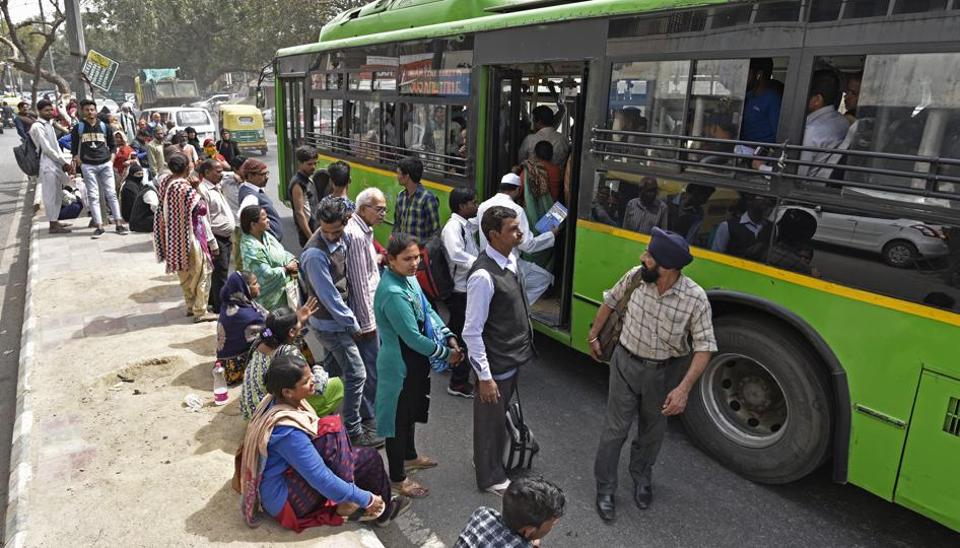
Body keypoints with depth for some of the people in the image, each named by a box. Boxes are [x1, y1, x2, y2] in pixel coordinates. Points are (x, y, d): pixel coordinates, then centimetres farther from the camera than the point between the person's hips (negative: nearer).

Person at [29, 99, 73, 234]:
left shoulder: (49, 125, 17)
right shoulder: (37, 127, -10)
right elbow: (47, 148, -15)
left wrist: (63, 163, 5)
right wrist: (64, 162, -11)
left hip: (56, 164, 9)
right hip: (47, 165, -9)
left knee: (57, 194, 13)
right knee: (51, 195, -6)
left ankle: (55, 221, 22)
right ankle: (53, 225, -2)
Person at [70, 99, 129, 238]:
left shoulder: (104, 126, 8)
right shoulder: (78, 128, 4)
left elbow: (113, 145, 16)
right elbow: (74, 148, 8)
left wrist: (111, 160, 4)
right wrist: (79, 162, -2)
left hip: (105, 164, 1)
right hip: (88, 166, -1)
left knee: (111, 194, 0)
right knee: (93, 196, -1)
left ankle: (119, 224, 3)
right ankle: (99, 226, 0)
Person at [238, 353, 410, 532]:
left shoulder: (279, 401, -6)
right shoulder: (288, 430, -33)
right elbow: (321, 478, -29)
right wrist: (365, 499, -19)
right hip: (284, 500, -9)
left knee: (370, 457, 4)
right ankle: (347, 504, -6)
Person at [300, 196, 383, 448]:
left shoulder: (339, 240, -2)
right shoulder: (315, 254, -27)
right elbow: (328, 296, -23)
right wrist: (352, 324, -15)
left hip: (337, 319, 8)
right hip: (330, 323, -8)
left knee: (334, 368, 21)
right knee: (356, 374, -4)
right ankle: (353, 432, 9)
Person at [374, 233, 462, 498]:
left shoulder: (408, 277, -1)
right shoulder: (392, 293, -30)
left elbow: (428, 310, 8)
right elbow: (412, 337, -27)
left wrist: (450, 338, -4)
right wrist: (446, 354, -15)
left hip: (414, 360, 9)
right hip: (399, 365, -9)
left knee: (411, 411, 26)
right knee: (399, 418, 7)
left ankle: (409, 456, 48)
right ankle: (397, 478, 26)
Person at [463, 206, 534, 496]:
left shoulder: (511, 258, -1)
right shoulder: (483, 276, -29)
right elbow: (472, 332, -25)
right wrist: (484, 376, -20)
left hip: (514, 356, 8)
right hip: (497, 364, -8)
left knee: (501, 413, 27)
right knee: (490, 418, 14)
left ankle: (486, 458, 51)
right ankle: (490, 476, 37)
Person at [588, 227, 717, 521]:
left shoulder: (695, 298, -24)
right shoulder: (635, 277, -17)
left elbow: (704, 346, -18)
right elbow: (610, 301, 4)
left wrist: (684, 388, -27)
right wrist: (594, 334, 14)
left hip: (662, 371, 0)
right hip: (625, 363, 0)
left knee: (653, 430, 19)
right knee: (616, 429, 5)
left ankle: (642, 476, 47)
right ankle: (605, 488, 24)